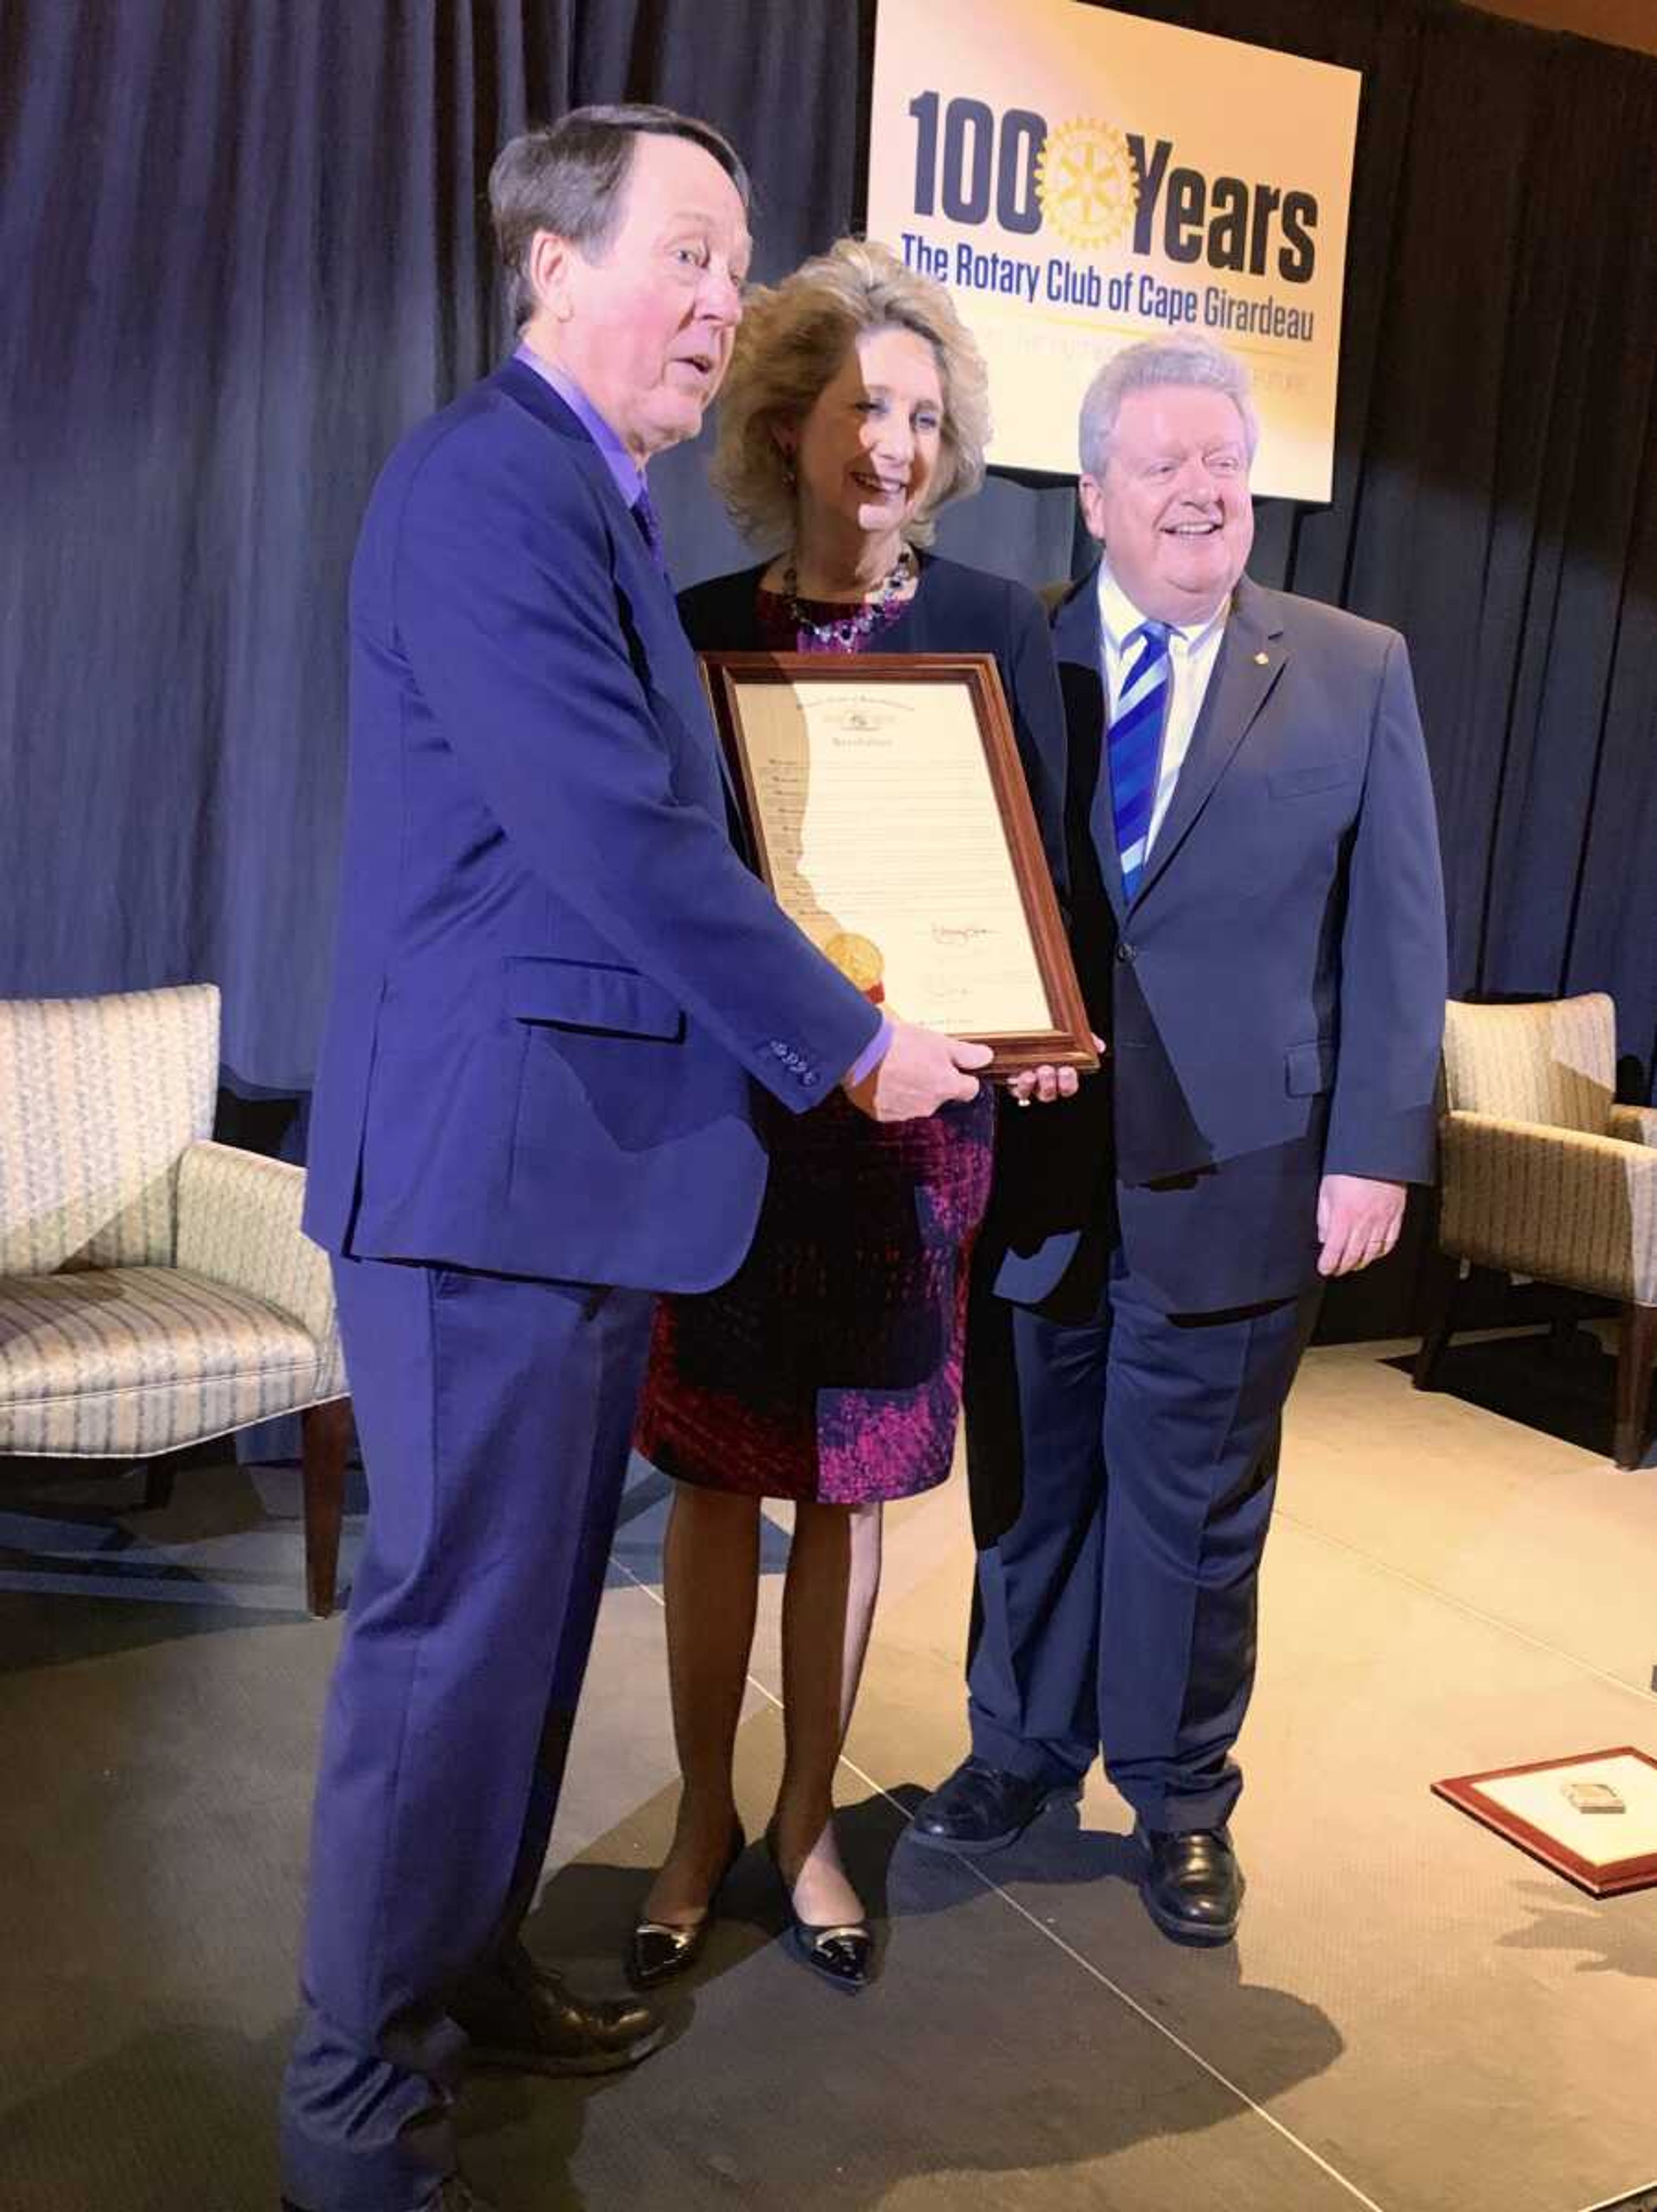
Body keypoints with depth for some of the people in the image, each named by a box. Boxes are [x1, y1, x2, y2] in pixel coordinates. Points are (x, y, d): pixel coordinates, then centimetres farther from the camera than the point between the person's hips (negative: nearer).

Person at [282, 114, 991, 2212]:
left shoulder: (604, 510, 18)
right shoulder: (483, 480, -13)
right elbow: (620, 836, -20)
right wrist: (850, 1046, -10)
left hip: (597, 1156, 10)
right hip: (490, 1161, -10)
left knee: (534, 1614, 19)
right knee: (456, 1627, 0)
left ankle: (468, 1966, 37)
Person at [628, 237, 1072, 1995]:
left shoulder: (994, 628, 0)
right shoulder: (700, 630, 2)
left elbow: (1040, 870, 2)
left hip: (912, 1108, 0)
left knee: (849, 1485, 10)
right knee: (715, 1475, 8)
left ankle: (807, 1824, 28)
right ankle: (702, 1821, 27)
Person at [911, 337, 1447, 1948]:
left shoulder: (1355, 673, 3)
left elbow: (1396, 936, 1)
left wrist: (1374, 1152, -5)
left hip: (1232, 1176, 0)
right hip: (1030, 1168, 1)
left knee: (1195, 1504, 11)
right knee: (1029, 1484, 14)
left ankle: (1180, 1797, 32)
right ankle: (1022, 1748, 37)